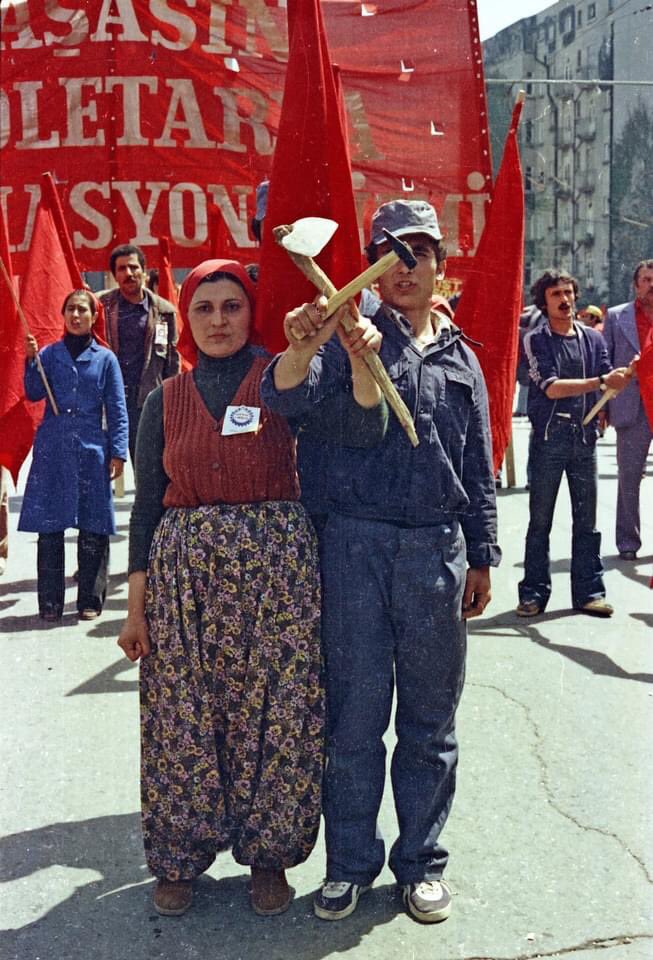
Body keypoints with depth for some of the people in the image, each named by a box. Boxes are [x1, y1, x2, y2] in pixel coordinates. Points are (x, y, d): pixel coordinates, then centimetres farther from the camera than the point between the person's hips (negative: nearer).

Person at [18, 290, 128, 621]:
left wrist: (118, 452, -3)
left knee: (93, 527, 1)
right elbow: (34, 394, -2)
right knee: (49, 525, 1)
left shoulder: (105, 358, 5)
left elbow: (117, 411, 4)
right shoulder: (48, 354, 9)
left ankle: (90, 601, 12)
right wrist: (31, 360, -14)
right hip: (52, 449, 1)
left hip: (91, 449, -1)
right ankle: (50, 602, 10)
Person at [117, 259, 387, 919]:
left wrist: (359, 361, -30)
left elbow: (364, 431, -12)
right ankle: (178, 857, 25)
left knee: (275, 711, 2)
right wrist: (136, 606, 4)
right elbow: (147, 504, 8)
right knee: (183, 715, 6)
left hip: (276, 564, -2)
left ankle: (268, 853, 22)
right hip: (184, 570, 2)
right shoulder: (165, 400, 8)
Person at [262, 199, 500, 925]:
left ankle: (420, 861, 26)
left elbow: (478, 467, 15)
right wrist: (299, 351, -36)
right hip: (356, 544, -2)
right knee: (354, 713, 5)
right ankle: (349, 863, 22)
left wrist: (481, 557, 12)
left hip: (436, 549, 3)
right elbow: (288, 400, -14)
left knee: (429, 717, 11)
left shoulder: (460, 357, 13)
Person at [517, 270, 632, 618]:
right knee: (540, 520, 4)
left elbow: (608, 386, 3)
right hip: (549, 437, -3)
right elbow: (551, 387, -13)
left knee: (586, 520, 7)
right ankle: (534, 593, 12)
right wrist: (600, 382, -22)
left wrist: (622, 377, -20)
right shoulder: (536, 340, -2)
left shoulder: (593, 338, 9)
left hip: (585, 437, 3)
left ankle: (588, 592, 15)